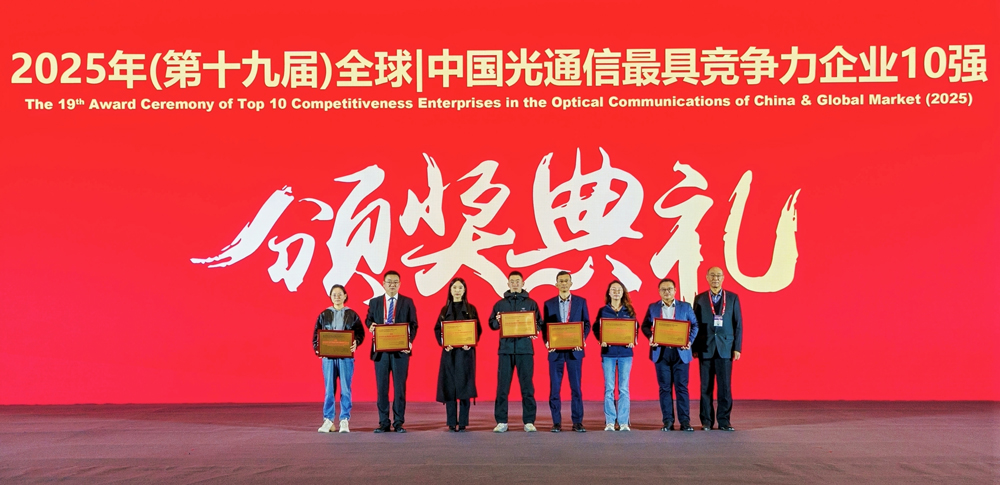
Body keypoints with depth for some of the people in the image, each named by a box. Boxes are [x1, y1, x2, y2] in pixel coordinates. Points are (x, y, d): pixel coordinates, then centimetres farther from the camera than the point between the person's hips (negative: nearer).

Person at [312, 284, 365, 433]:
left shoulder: (352, 315, 6)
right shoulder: (324, 315, 8)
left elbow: (360, 333, 3)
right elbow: (316, 334, 8)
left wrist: (356, 343, -17)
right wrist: (317, 348, -9)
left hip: (346, 356, -1)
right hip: (328, 356, 1)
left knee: (345, 389, 0)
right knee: (329, 389, 2)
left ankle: (345, 420, 6)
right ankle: (328, 420, 10)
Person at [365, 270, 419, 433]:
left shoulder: (407, 302, 5)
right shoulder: (374, 302, 10)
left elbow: (413, 324, 3)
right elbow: (368, 319, 15)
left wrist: (410, 342, -12)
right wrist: (371, 325, -10)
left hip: (400, 350, -2)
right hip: (380, 350, 2)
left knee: (400, 387, 0)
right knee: (381, 387, 4)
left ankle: (399, 423, 6)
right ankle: (383, 423, 10)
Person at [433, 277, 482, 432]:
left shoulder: (471, 309, 7)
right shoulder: (445, 310, 12)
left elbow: (478, 329, 1)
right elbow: (437, 329, 6)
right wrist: (443, 343, -12)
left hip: (465, 351, -2)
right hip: (449, 351, 2)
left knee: (463, 385, -5)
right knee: (449, 386, -1)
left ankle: (462, 423, -1)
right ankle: (451, 423, 5)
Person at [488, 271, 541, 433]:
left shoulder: (531, 303, 9)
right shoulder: (500, 304, 11)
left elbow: (539, 323, 7)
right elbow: (492, 324, 10)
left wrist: (535, 331, -14)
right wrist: (497, 321, -12)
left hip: (525, 349, -1)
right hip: (505, 348, 1)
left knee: (527, 386, 0)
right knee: (502, 386, 1)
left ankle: (529, 421, 5)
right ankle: (501, 421, 6)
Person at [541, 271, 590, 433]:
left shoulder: (581, 302, 7)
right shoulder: (549, 304, 8)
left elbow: (587, 323, 5)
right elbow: (544, 326, 8)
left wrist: (582, 339, -12)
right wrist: (547, 341, -10)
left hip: (574, 350, -1)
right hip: (555, 350, 1)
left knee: (576, 387, 0)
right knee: (554, 387, 1)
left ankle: (577, 422, 5)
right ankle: (556, 422, 7)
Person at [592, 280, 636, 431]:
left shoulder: (629, 311, 8)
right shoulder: (603, 311, 7)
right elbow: (596, 328, 5)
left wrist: (632, 341, -11)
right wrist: (601, 340, -13)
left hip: (625, 352, 0)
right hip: (608, 352, 0)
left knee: (624, 388, 0)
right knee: (609, 388, -1)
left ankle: (624, 422, 4)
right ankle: (610, 422, 3)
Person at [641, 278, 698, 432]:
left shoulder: (685, 307, 7)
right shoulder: (653, 308, 9)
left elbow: (695, 325, 9)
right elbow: (645, 325, 12)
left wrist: (690, 341, -7)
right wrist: (650, 337, -9)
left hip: (680, 352, -1)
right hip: (661, 352, 1)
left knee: (681, 387, -1)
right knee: (664, 387, 2)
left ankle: (685, 421, 2)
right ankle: (668, 421, 6)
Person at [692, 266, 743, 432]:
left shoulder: (733, 298, 7)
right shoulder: (699, 299, 8)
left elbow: (738, 324, 6)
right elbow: (695, 324, 7)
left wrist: (737, 348, -1)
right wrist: (695, 348, 0)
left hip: (725, 348, 0)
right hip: (705, 348, 0)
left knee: (725, 386, -2)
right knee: (706, 386, 2)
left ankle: (724, 421, 5)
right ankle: (707, 421, 9)